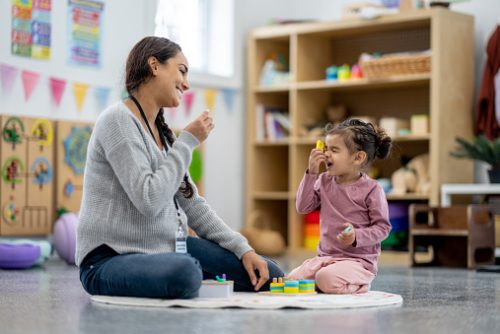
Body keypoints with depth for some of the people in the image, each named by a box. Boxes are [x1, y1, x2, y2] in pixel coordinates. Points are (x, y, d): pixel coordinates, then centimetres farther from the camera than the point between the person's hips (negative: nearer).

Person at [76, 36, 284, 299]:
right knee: (184, 272, -40)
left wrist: (243, 249, 5)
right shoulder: (118, 120, -13)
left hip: (166, 248, 9)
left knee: (265, 275, 2)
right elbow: (149, 200, -23)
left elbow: (192, 204, 15)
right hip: (111, 259, -9)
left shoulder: (161, 130, 14)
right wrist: (188, 142, -13)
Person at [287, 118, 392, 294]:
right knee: (292, 279, -14)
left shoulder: (371, 189, -8)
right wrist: (311, 173, -5)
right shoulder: (324, 181, 8)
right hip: (325, 256, 6)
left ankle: (360, 285, -3)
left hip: (357, 259, -6)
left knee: (327, 279, -34)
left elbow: (382, 227, -6)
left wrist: (357, 236, -23)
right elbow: (303, 207, 1)